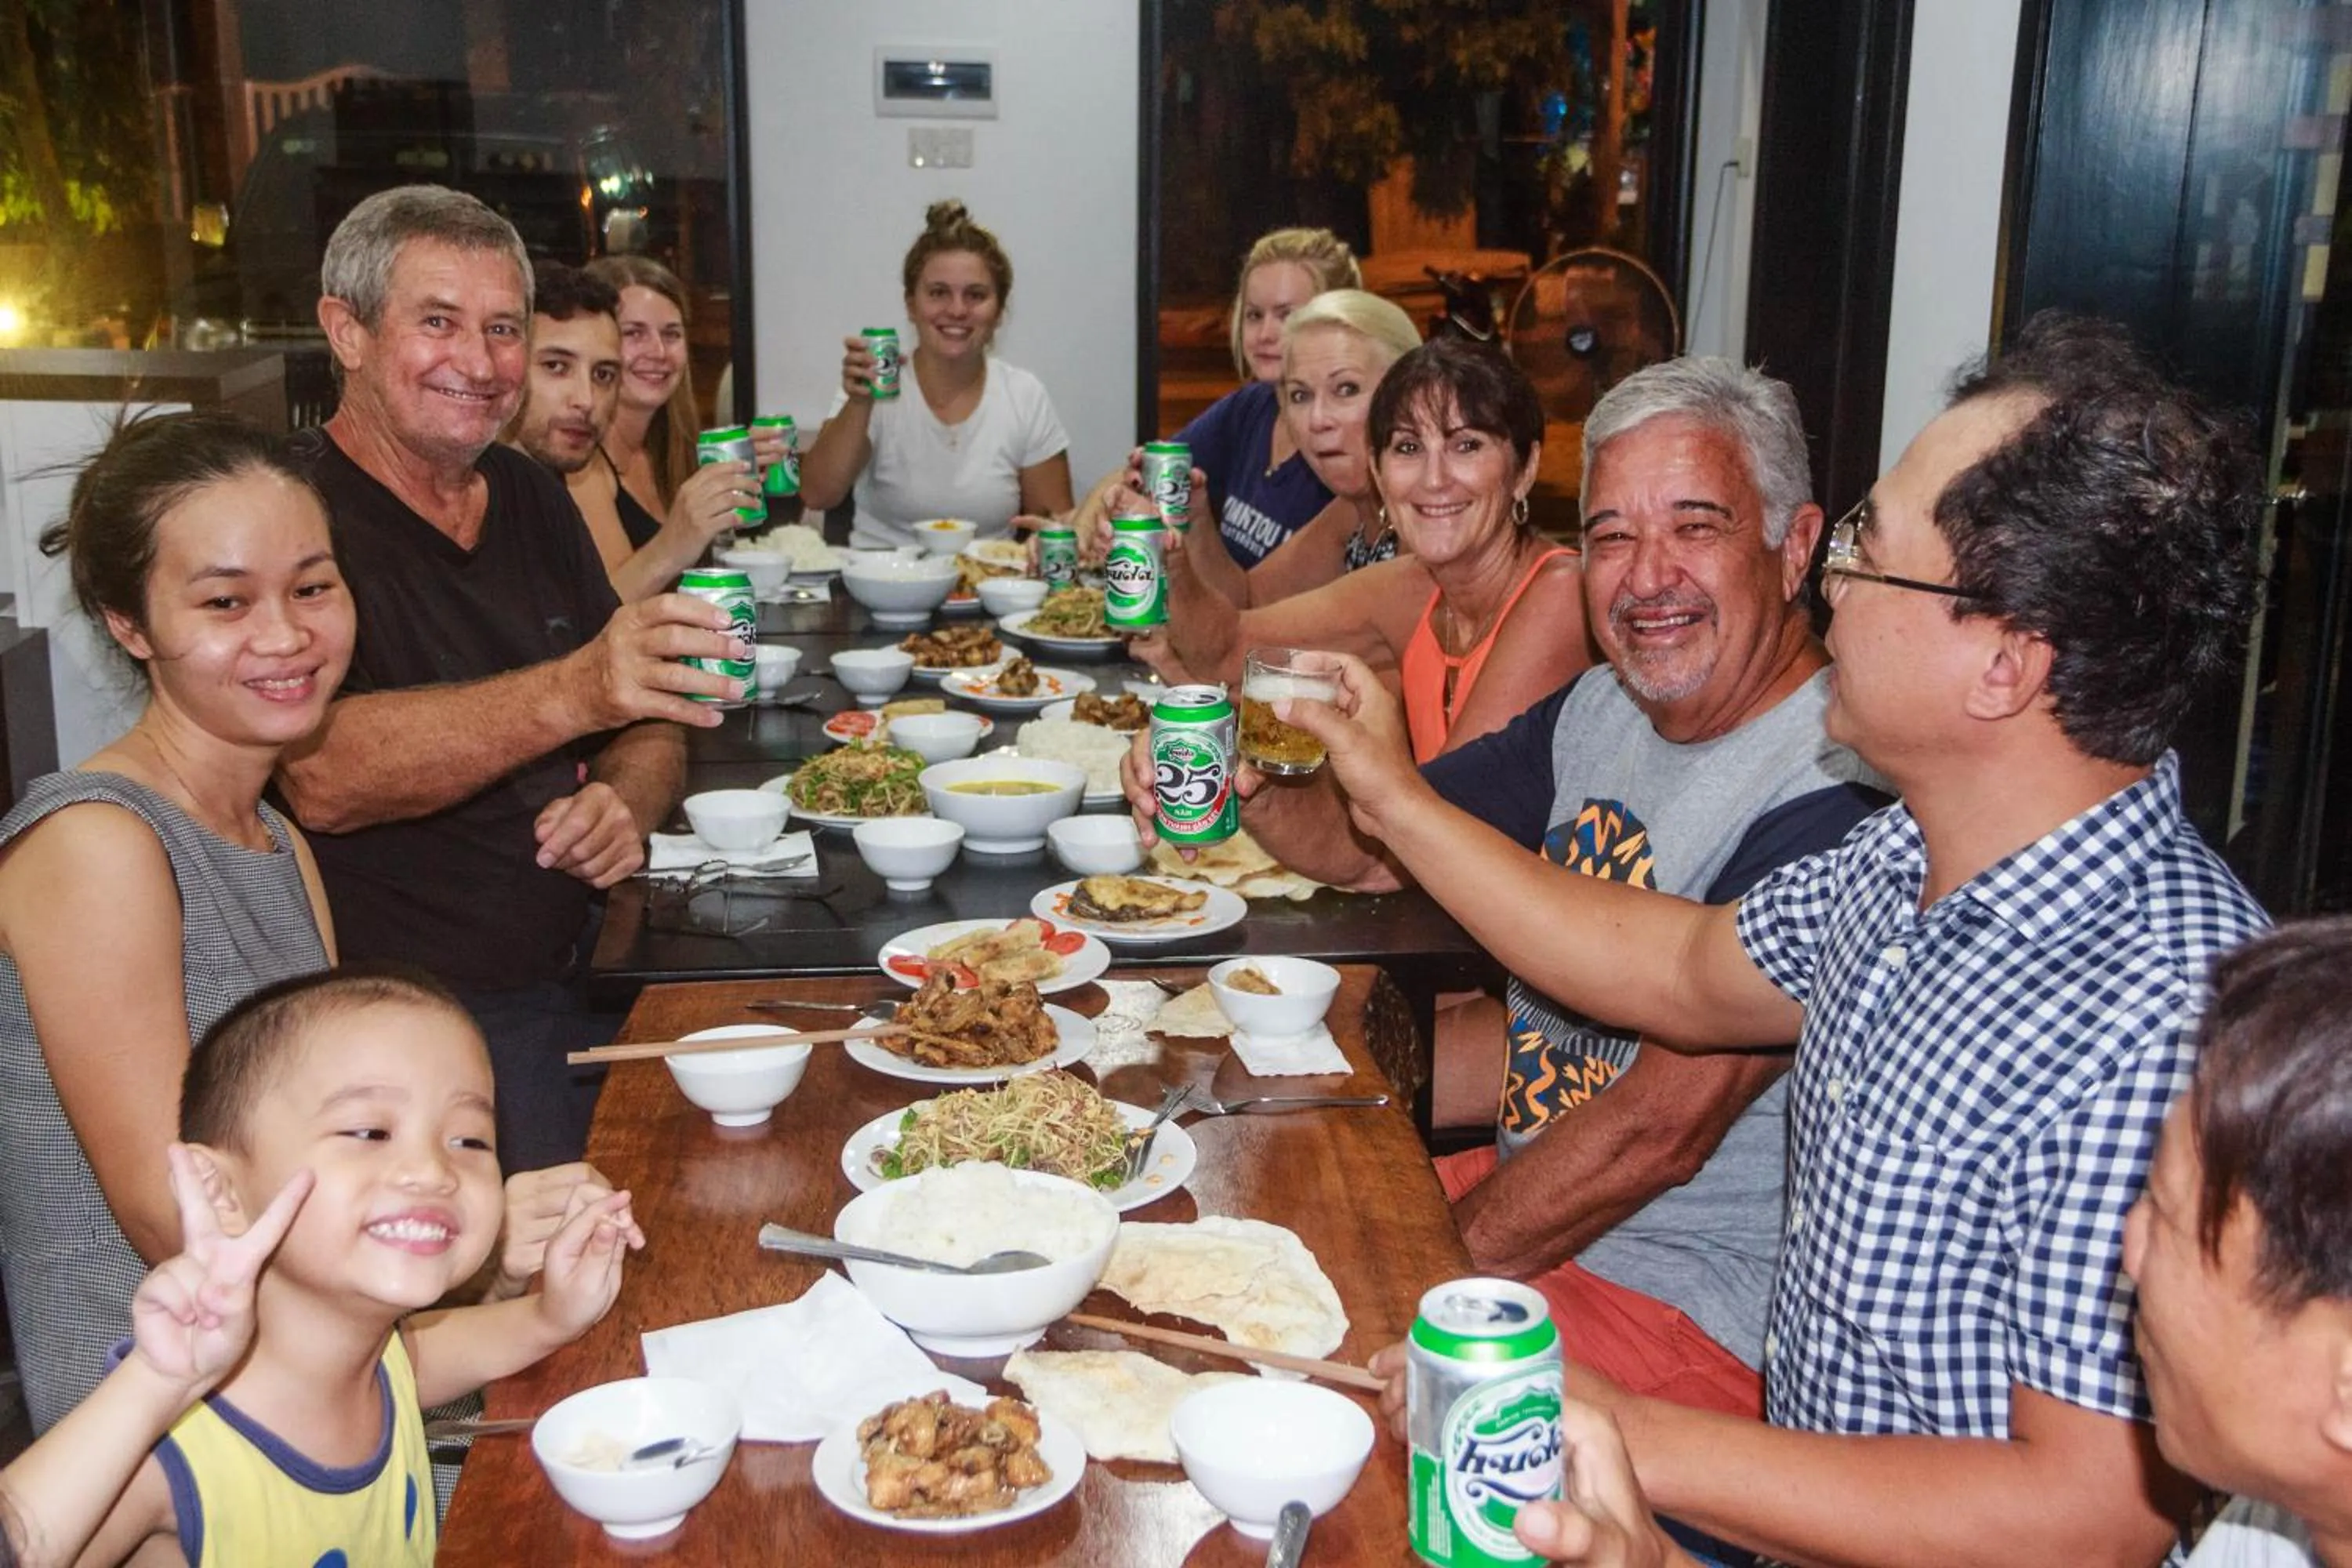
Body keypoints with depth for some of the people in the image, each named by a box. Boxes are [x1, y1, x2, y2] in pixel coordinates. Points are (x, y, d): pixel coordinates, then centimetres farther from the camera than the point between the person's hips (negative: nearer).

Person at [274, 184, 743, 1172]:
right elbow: (319, 776, -25)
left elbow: (648, 729, 16)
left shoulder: (531, 500, 13)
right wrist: (570, 692, -37)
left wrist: (622, 803, -7)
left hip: (570, 995, 7)